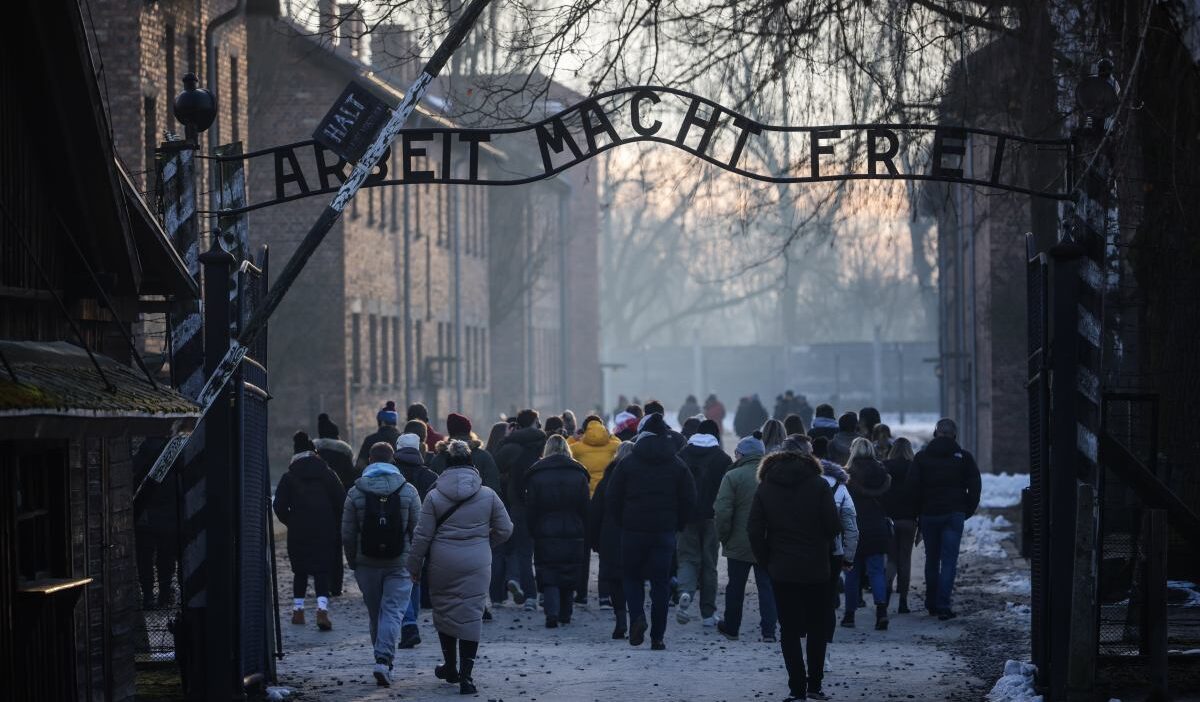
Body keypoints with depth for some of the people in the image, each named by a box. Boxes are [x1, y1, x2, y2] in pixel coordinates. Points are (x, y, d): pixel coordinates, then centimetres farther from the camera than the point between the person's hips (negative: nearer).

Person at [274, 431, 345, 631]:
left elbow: (279, 507, -5)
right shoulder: (327, 474, 0)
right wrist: (336, 524, 12)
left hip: (298, 533, 1)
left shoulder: (288, 478, 0)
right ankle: (322, 608, -21)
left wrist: (291, 522, 11)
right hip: (325, 532, -1)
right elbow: (341, 501, -2)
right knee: (322, 571, -2)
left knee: (300, 571, 16)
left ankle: (298, 610, 17)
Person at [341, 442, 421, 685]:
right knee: (393, 611, -3)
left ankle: (382, 658, 22)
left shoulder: (355, 493, -2)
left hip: (367, 564, 1)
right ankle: (384, 660, -19)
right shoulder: (408, 491, -4)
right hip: (400, 564, -1)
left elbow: (347, 534, -1)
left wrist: (353, 563, 11)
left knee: (375, 613, 14)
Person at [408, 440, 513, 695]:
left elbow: (422, 537, -3)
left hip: (442, 564, 0)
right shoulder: (487, 495, -2)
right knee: (472, 615, 2)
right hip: (477, 565, 0)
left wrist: (414, 567, 8)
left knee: (444, 612, 17)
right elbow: (505, 530, 5)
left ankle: (450, 667, 28)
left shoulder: (434, 496, -4)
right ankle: (466, 675, -5)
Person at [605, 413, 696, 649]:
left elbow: (612, 500, -2)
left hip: (633, 531, -1)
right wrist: (677, 525, 13)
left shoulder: (628, 463, -3)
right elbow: (689, 500, 3)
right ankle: (657, 637, 3)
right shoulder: (678, 466, 2)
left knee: (632, 577, 14)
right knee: (661, 582, 5)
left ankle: (637, 617, -11)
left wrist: (622, 523, 12)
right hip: (665, 532, 1)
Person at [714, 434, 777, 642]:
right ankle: (768, 630, 1)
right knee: (767, 586, 8)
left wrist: (723, 537, -2)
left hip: (739, 544, -2)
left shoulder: (733, 476, -11)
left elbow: (722, 512, -15)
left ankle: (731, 628, 25)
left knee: (735, 587, 12)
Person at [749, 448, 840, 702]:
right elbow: (832, 526, -8)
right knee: (817, 628, 13)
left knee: (789, 630, 5)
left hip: (781, 570, 0)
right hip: (816, 568, 0)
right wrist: (822, 549, 10)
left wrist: (765, 562, 6)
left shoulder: (764, 488, 0)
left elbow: (754, 531, -5)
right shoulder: (819, 485, -3)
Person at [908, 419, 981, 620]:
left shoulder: (922, 456, 2)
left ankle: (931, 604, 21)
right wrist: (967, 511, 9)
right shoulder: (964, 457, 0)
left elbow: (912, 486, -2)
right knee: (949, 560, -3)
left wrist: (919, 513, 8)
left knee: (931, 560, 15)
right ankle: (943, 606, -12)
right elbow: (974, 487, -1)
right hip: (954, 514, -2)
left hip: (929, 514, 2)